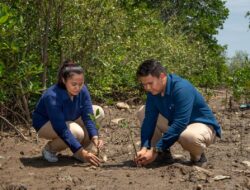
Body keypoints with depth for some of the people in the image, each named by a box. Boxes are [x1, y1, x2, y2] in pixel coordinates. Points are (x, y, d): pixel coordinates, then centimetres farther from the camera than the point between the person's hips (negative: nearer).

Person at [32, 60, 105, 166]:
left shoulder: (82, 90, -20)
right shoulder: (52, 97, -37)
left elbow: (88, 116, -18)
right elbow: (61, 129, -39)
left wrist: (94, 137, -35)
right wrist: (81, 152, -43)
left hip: (68, 120, 6)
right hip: (45, 124, -6)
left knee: (99, 112, -12)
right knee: (77, 132, -35)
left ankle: (86, 148, 1)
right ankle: (49, 148, -6)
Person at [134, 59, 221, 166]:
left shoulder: (182, 88, -31)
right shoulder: (153, 91, -9)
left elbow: (179, 125, -35)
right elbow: (149, 119, -11)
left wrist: (155, 151, -35)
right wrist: (144, 148, -24)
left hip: (203, 126, -7)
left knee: (188, 136, -43)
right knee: (142, 112, 0)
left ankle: (197, 155, -6)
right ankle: (163, 153, 5)